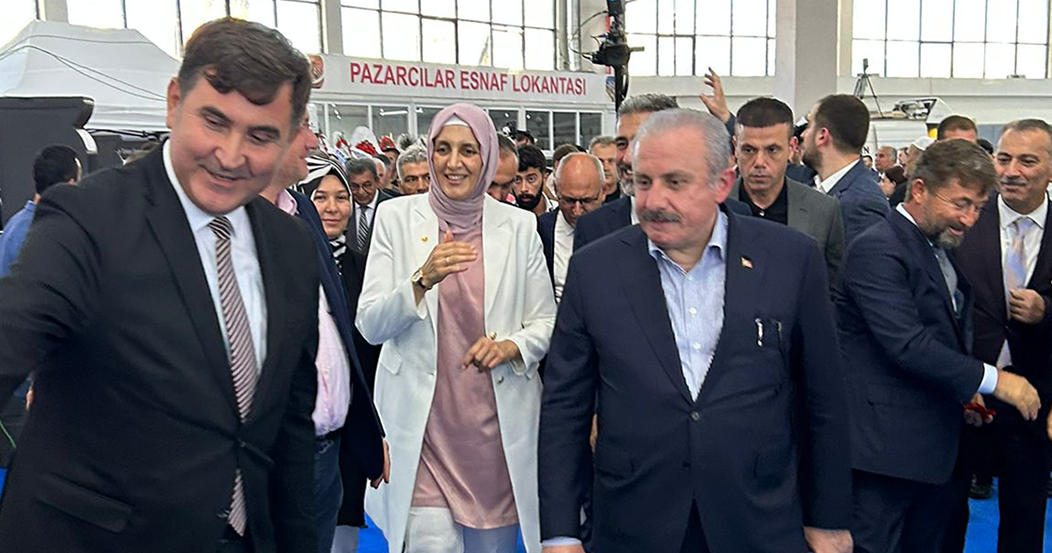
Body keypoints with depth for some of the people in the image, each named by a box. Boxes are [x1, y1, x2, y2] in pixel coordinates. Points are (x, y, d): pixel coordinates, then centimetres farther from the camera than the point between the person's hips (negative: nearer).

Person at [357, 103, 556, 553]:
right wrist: (422, 280, -22)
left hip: (498, 424, 2)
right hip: (422, 427, -1)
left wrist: (511, 346, -16)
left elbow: (545, 323, 6)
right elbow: (370, 326, -5)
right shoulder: (396, 217, 0)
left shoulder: (518, 225, 2)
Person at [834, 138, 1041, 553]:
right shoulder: (878, 250, -18)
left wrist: (963, 391, 6)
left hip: (933, 441, 9)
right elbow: (907, 345, -25)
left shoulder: (941, 247, 13)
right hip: (886, 443, -9)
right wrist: (989, 380, -19)